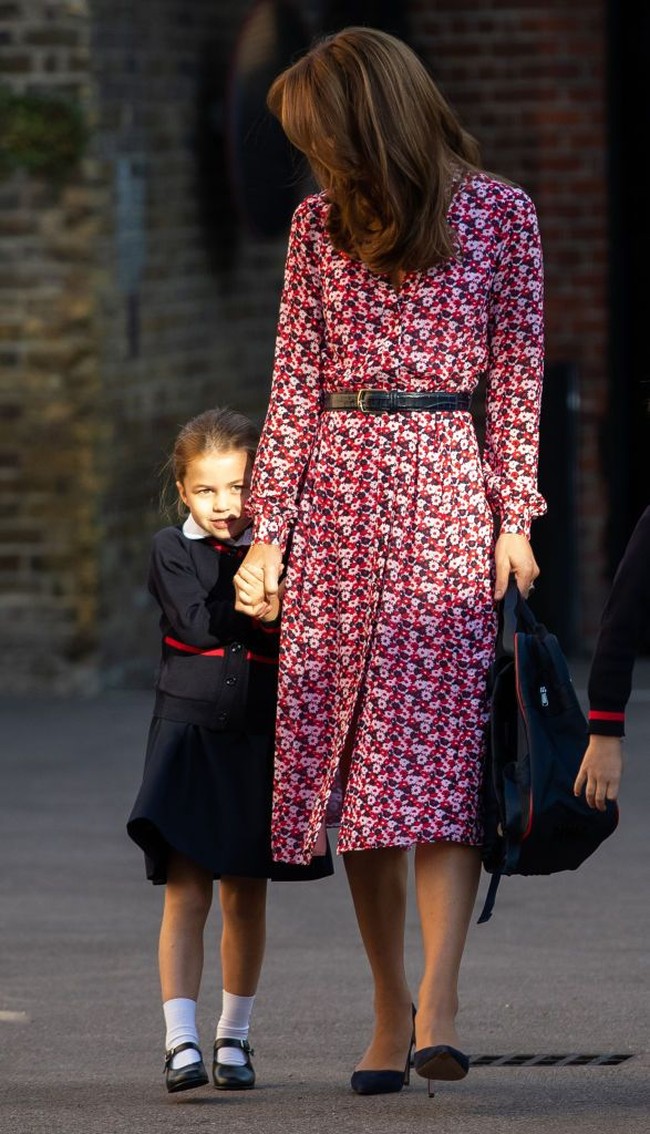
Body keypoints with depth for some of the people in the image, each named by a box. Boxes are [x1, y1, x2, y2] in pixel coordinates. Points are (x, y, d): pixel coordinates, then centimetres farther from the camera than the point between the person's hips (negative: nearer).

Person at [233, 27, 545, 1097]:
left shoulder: (499, 212, 3)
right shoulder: (321, 223, 11)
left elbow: (518, 376, 4)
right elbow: (295, 384, 11)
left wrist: (515, 518, -2)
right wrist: (269, 528, 5)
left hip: (448, 487, -3)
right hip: (335, 495, 3)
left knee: (444, 744, -13)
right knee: (351, 755, 1)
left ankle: (438, 1002, -22)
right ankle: (391, 1009, 8)